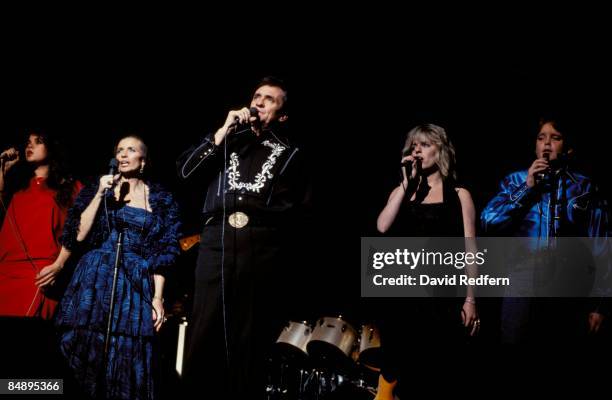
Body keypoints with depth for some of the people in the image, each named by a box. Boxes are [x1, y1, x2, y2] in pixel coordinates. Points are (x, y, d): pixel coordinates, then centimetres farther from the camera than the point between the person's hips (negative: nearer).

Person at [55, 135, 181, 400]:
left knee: (128, 359, -3)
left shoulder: (160, 200, 9)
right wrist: (100, 194, -6)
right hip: (95, 282, 0)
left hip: (136, 287, 0)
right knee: (88, 351, -4)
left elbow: (162, 253, 5)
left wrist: (158, 297, -3)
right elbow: (78, 235, 0)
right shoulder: (99, 189, 10)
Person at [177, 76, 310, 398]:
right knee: (204, 335, -3)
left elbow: (299, 209, 8)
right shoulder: (226, 141, 23)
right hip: (217, 244, 2)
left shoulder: (289, 154, 17)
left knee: (248, 341, 1)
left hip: (262, 249, -1)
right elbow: (185, 169, 8)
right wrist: (223, 132, 4)